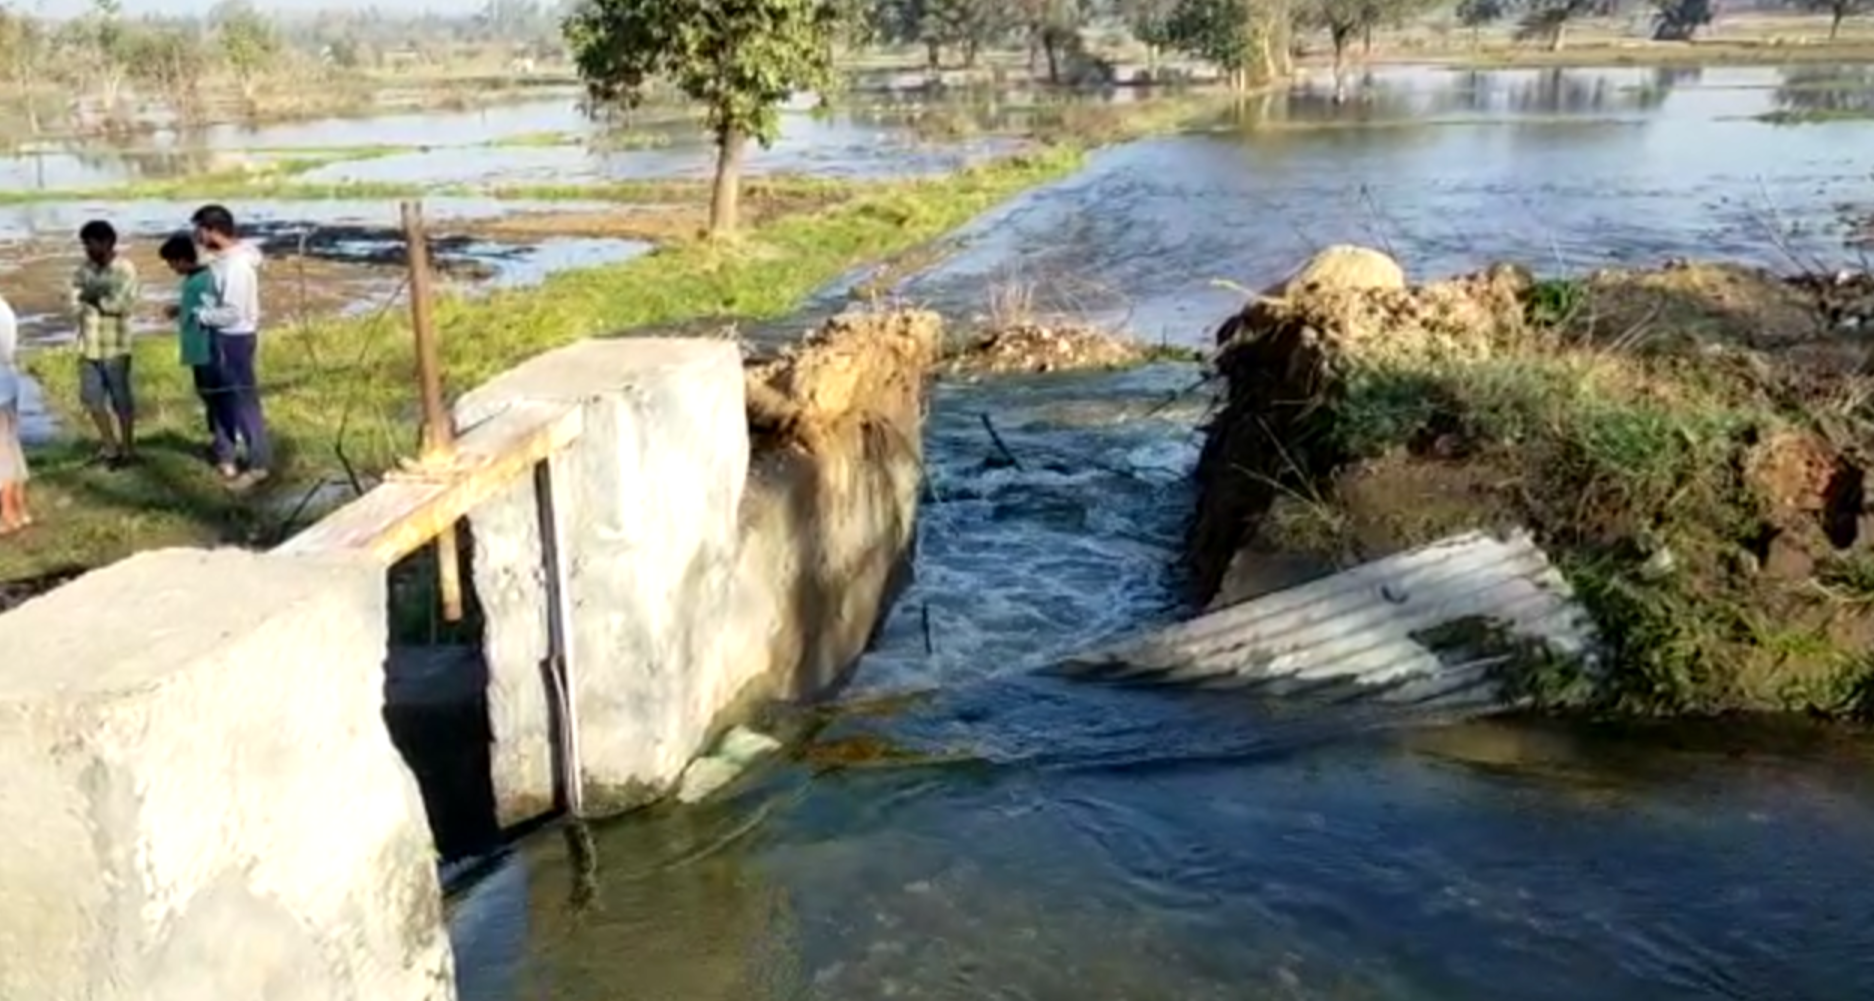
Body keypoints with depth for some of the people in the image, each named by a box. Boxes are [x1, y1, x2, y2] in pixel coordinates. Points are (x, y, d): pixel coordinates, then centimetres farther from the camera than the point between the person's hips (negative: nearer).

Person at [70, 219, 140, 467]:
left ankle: (127, 449, 17)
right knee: (91, 398, 12)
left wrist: (93, 298, -11)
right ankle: (109, 446, 26)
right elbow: (75, 303, 1)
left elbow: (123, 304, -20)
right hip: (88, 344, 6)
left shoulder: (125, 269, -11)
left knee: (121, 398, 4)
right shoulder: (84, 268, 6)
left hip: (115, 346, -6)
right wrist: (105, 299, -15)